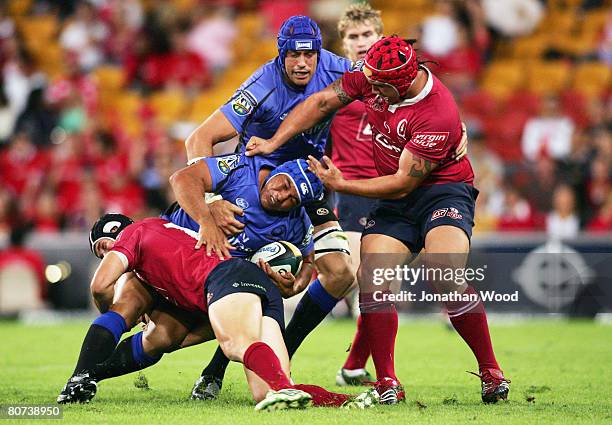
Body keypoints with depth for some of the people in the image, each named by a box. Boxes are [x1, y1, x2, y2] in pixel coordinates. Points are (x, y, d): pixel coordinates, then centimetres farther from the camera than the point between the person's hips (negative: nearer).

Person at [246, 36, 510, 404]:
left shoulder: (439, 117, -28)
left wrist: (341, 185, -20)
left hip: (443, 191, -6)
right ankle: (387, 383, -9)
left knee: (447, 279, -27)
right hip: (395, 204, 6)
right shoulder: (372, 73, -10)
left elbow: (403, 183, -23)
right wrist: (273, 143, -4)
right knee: (372, 282, -15)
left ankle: (491, 372, -11)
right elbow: (322, 102, 2)